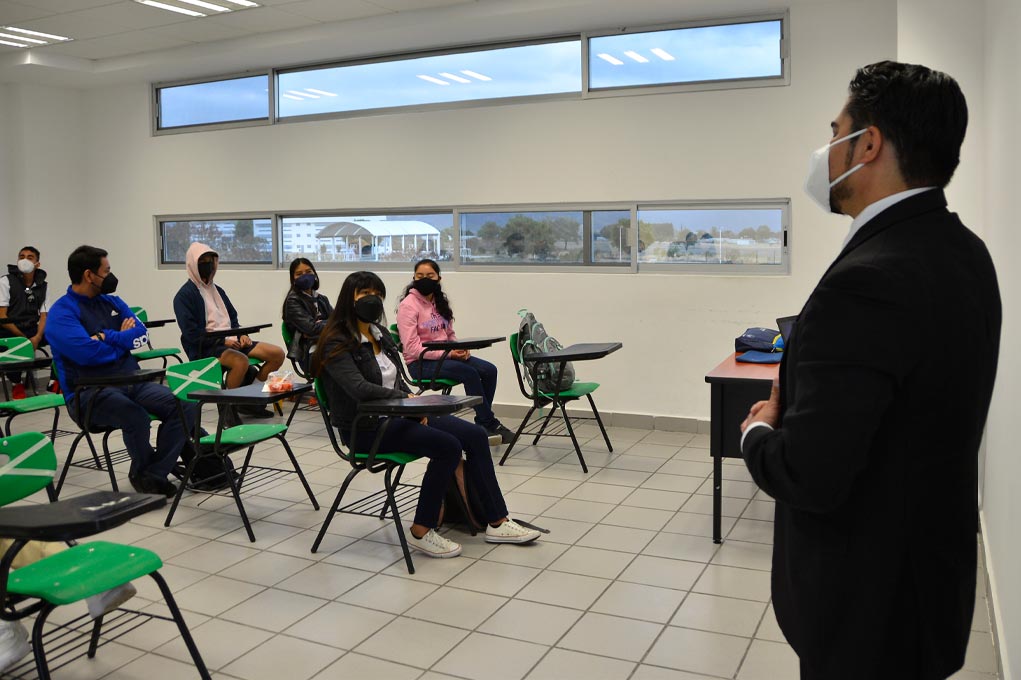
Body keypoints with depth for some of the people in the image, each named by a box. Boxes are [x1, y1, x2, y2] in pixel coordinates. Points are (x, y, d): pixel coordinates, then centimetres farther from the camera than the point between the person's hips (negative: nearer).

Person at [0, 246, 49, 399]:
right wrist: (23, 338, -17)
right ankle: (16, 384, -9)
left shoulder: (42, 285, 8)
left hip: (32, 330, 4)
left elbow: (44, 316, 3)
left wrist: (37, 337, -17)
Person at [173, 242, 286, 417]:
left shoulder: (217, 290, 20)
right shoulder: (184, 296, -4)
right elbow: (191, 334, -12)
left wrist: (241, 335, 3)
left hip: (230, 341, 8)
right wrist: (222, 341, -18)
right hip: (205, 348, -8)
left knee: (277, 354, -8)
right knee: (241, 361, -38)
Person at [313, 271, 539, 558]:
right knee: (448, 446, -26)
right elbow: (359, 388, -25)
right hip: (366, 427, -8)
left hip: (395, 414, 8)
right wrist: (408, 399, -18)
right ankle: (421, 532, -12)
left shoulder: (381, 334, 13)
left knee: (475, 435, -8)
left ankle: (497, 522, -2)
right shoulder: (337, 344, -12)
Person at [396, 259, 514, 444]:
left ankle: (483, 422, -5)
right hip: (420, 363, -7)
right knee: (469, 373, -27)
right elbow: (411, 347, -16)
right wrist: (447, 353, -21)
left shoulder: (440, 302, 13)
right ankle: (490, 425, -14)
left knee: (489, 370, -13)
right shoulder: (409, 305, -9)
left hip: (445, 355, 7)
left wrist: (460, 349, -3)